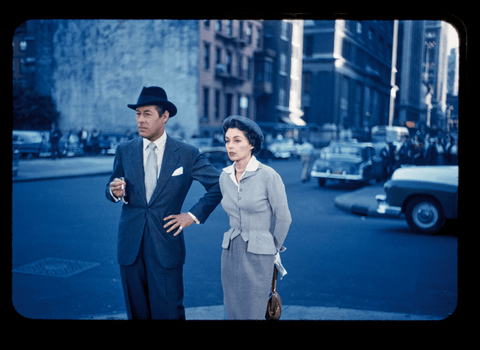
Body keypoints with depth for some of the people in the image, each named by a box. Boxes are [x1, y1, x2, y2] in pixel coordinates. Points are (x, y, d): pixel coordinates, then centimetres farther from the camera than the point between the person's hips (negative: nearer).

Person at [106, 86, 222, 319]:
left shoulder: (187, 154, -3)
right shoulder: (124, 151, 5)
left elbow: (218, 185, 2)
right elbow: (111, 190, 11)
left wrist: (194, 215, -5)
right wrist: (115, 192, -13)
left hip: (166, 245, -2)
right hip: (130, 245, 3)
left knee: (168, 312, 1)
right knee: (137, 311, 11)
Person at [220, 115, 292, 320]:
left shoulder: (268, 176, -14)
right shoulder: (224, 176, 3)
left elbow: (283, 218, -6)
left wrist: (273, 249, 6)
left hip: (258, 257, -5)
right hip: (231, 254, 5)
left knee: (252, 315, 1)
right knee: (233, 314, 11)